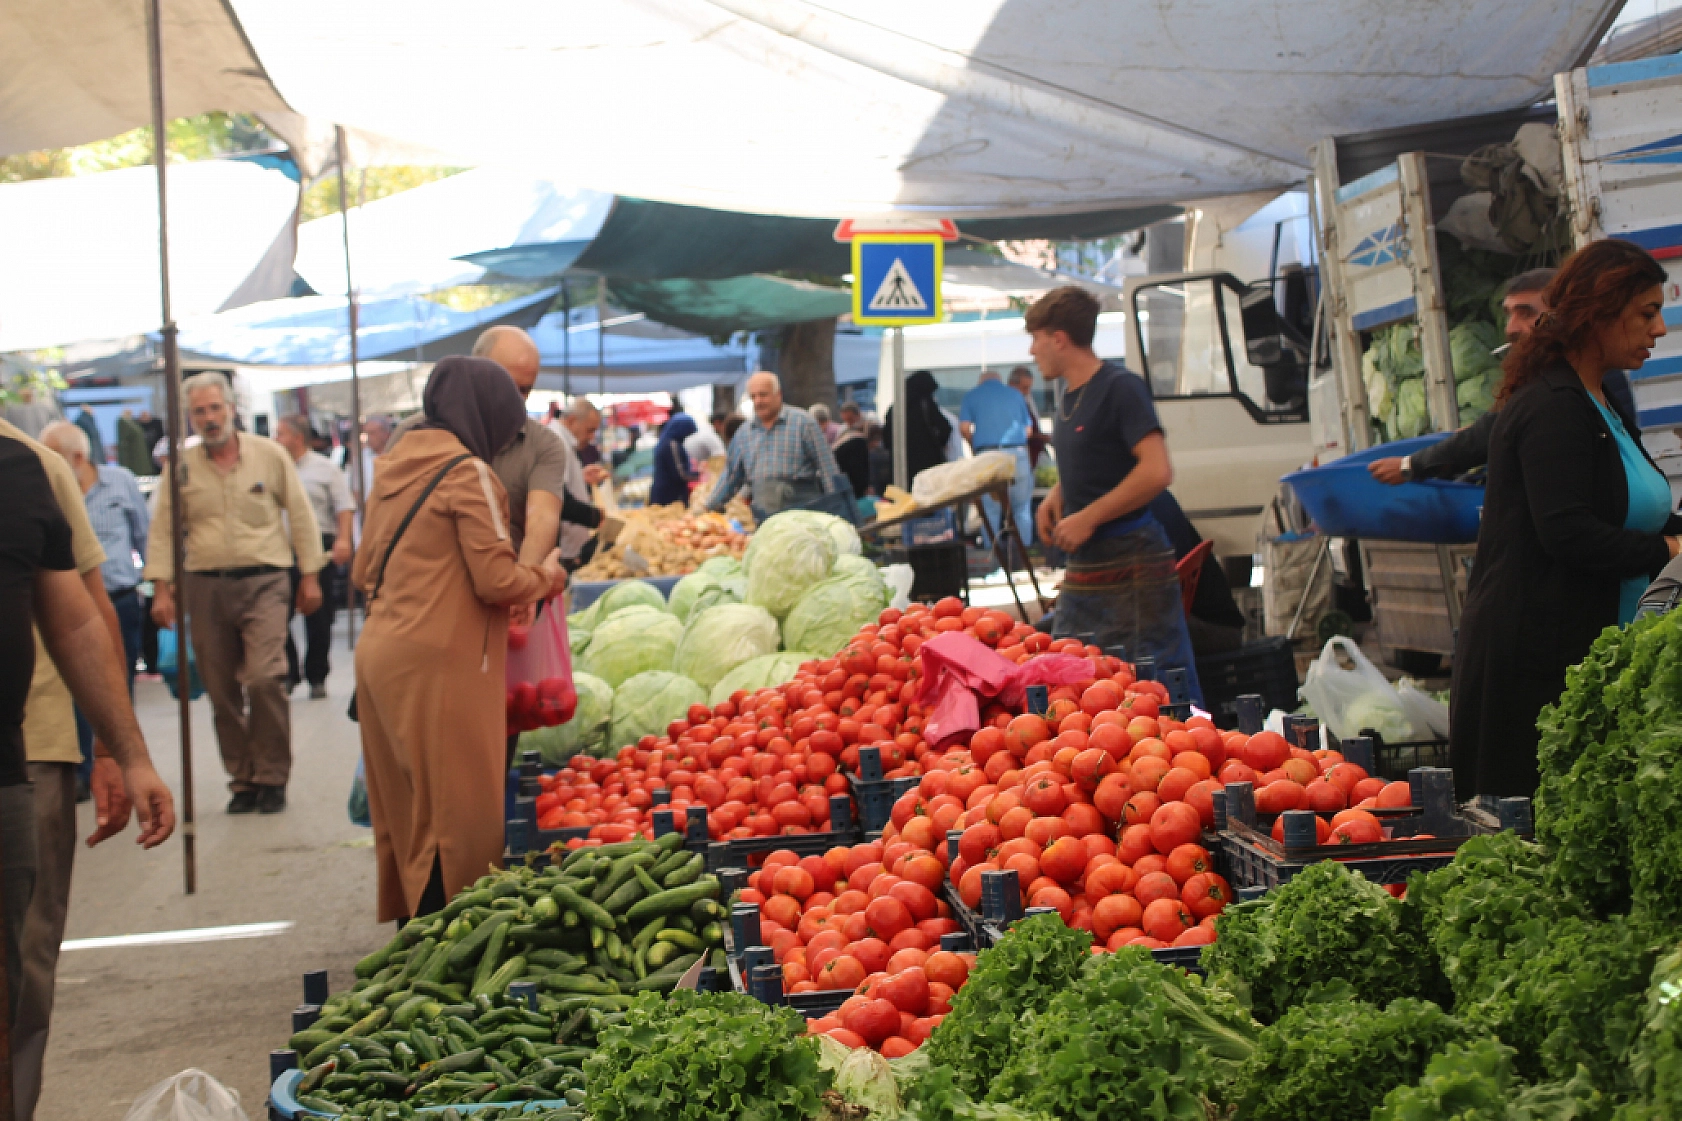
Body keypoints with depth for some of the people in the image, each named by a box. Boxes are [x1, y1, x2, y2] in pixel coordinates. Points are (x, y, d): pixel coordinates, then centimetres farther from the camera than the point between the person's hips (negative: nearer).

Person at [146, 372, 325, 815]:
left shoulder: (269, 454, 2)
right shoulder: (181, 466, 6)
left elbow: (301, 516, 5)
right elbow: (163, 530, 9)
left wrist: (310, 577, 3)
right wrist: (162, 589, 2)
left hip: (264, 582, -3)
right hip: (207, 587, 3)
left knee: (264, 679, -15)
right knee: (222, 691, 5)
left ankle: (272, 778, -1)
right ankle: (243, 780, 16)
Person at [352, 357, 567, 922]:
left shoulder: (394, 468, 14)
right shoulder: (467, 472, -10)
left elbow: (364, 570, 21)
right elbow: (498, 581, -13)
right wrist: (547, 576, 4)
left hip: (381, 656, 8)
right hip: (438, 665, -8)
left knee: (404, 813, 16)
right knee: (455, 816, -3)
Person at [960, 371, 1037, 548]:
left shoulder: (971, 396, 11)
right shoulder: (1015, 395, 16)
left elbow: (964, 428, -1)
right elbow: (1028, 429, 13)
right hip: (1017, 452, 1)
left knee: (989, 510, 3)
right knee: (1022, 510, 6)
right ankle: (1024, 551, 3)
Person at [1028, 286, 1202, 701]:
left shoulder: (1121, 387, -13)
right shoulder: (1069, 394, 14)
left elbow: (1156, 472, -23)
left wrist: (1089, 517, -18)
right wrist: (1058, 495, 9)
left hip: (1132, 564, -9)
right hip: (1084, 566, 9)